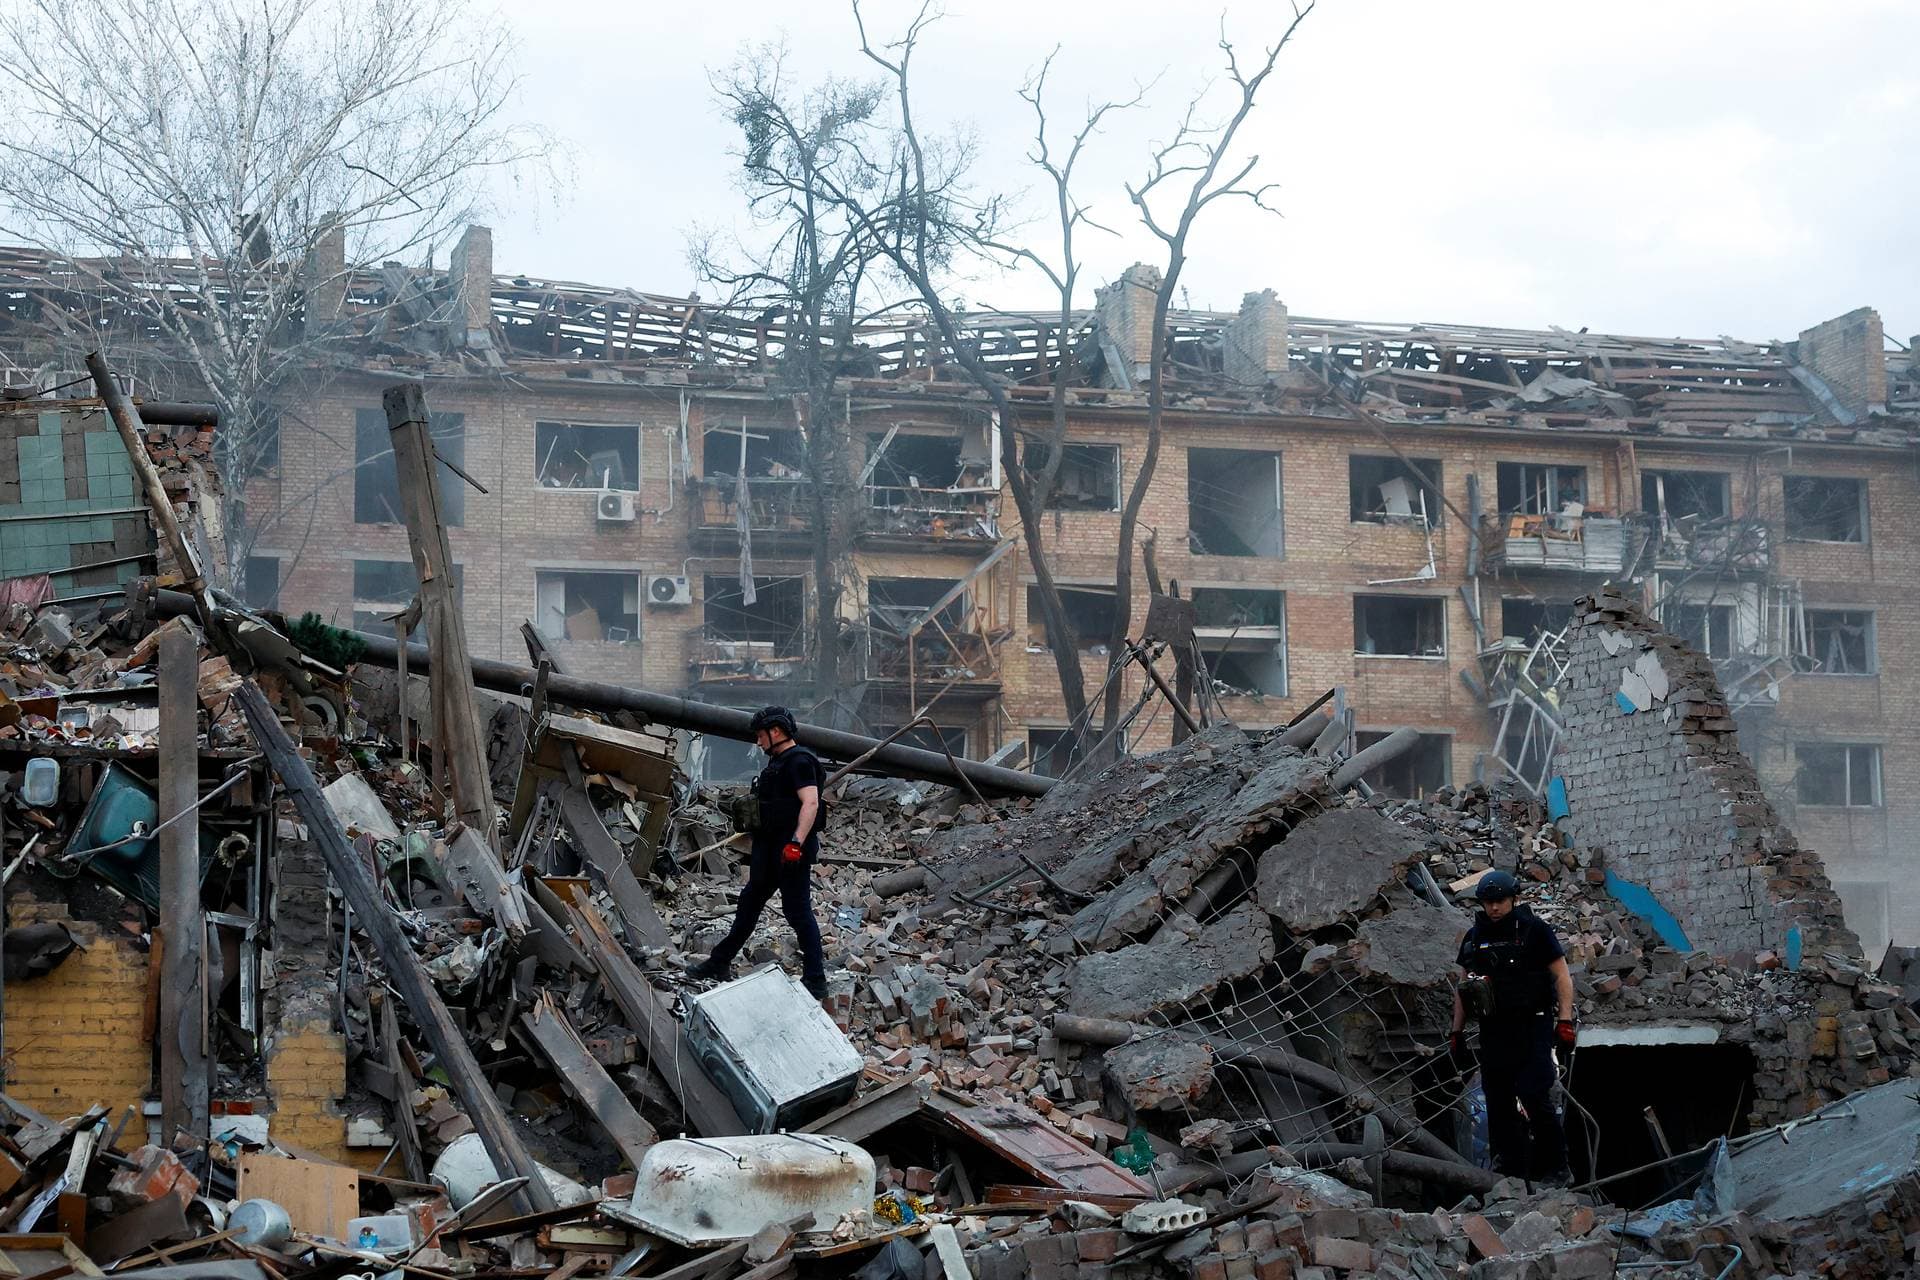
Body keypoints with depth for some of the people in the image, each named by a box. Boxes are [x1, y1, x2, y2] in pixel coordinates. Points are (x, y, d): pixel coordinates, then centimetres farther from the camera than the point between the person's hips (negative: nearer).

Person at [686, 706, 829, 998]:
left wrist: (796, 843, -32)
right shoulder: (778, 762, 18)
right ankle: (720, 963, 29)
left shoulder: (800, 761, -14)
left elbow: (810, 803, -24)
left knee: (798, 911, -8)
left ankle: (815, 981, -4)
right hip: (770, 848, 11)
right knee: (749, 903, 18)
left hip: (793, 850, -11)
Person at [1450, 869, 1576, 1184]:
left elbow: (1562, 975, -4)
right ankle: (1508, 1166, 12)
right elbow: (1463, 988, 18)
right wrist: (1457, 1032, 15)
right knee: (1497, 1101, 4)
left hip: (1532, 1026, -5)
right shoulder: (1474, 938, 11)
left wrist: (1565, 1020, -12)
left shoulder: (1534, 930, -3)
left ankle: (1553, 1167, -1)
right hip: (1493, 1029, 5)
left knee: (1535, 1097, -12)